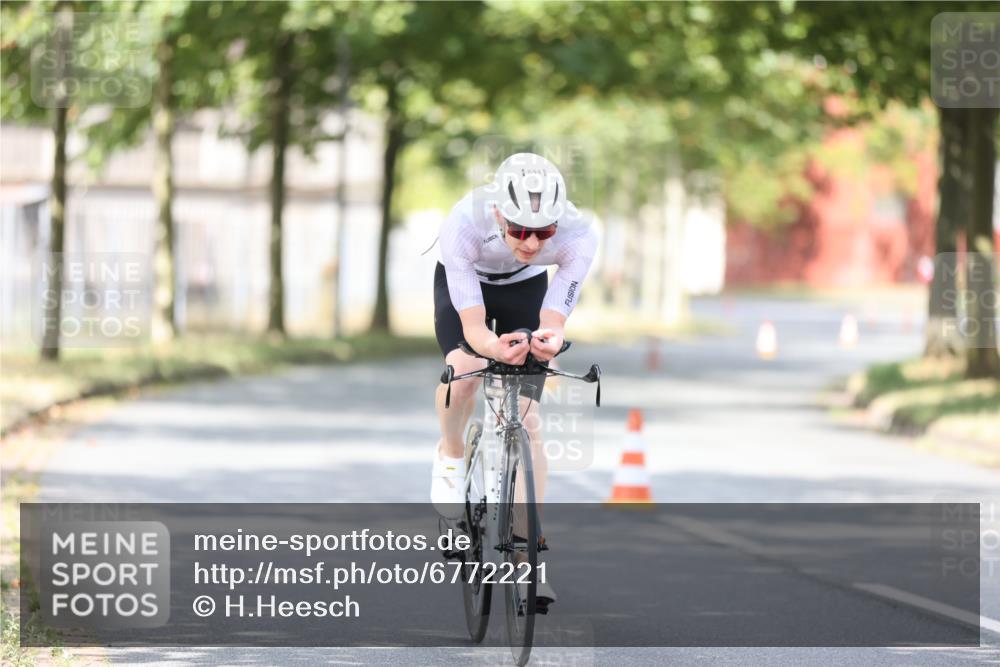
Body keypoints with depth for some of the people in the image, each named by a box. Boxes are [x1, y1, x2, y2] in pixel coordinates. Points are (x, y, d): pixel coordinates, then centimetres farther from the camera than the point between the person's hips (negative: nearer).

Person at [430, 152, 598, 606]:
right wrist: (498, 346, -60)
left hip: (525, 289, 1)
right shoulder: (463, 226, -40)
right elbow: (473, 327, -38)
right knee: (465, 368, -32)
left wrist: (549, 340, -56)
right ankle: (451, 455, 0)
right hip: (463, 285, -1)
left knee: (527, 420, -9)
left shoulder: (578, 237, -36)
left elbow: (553, 320, -32)